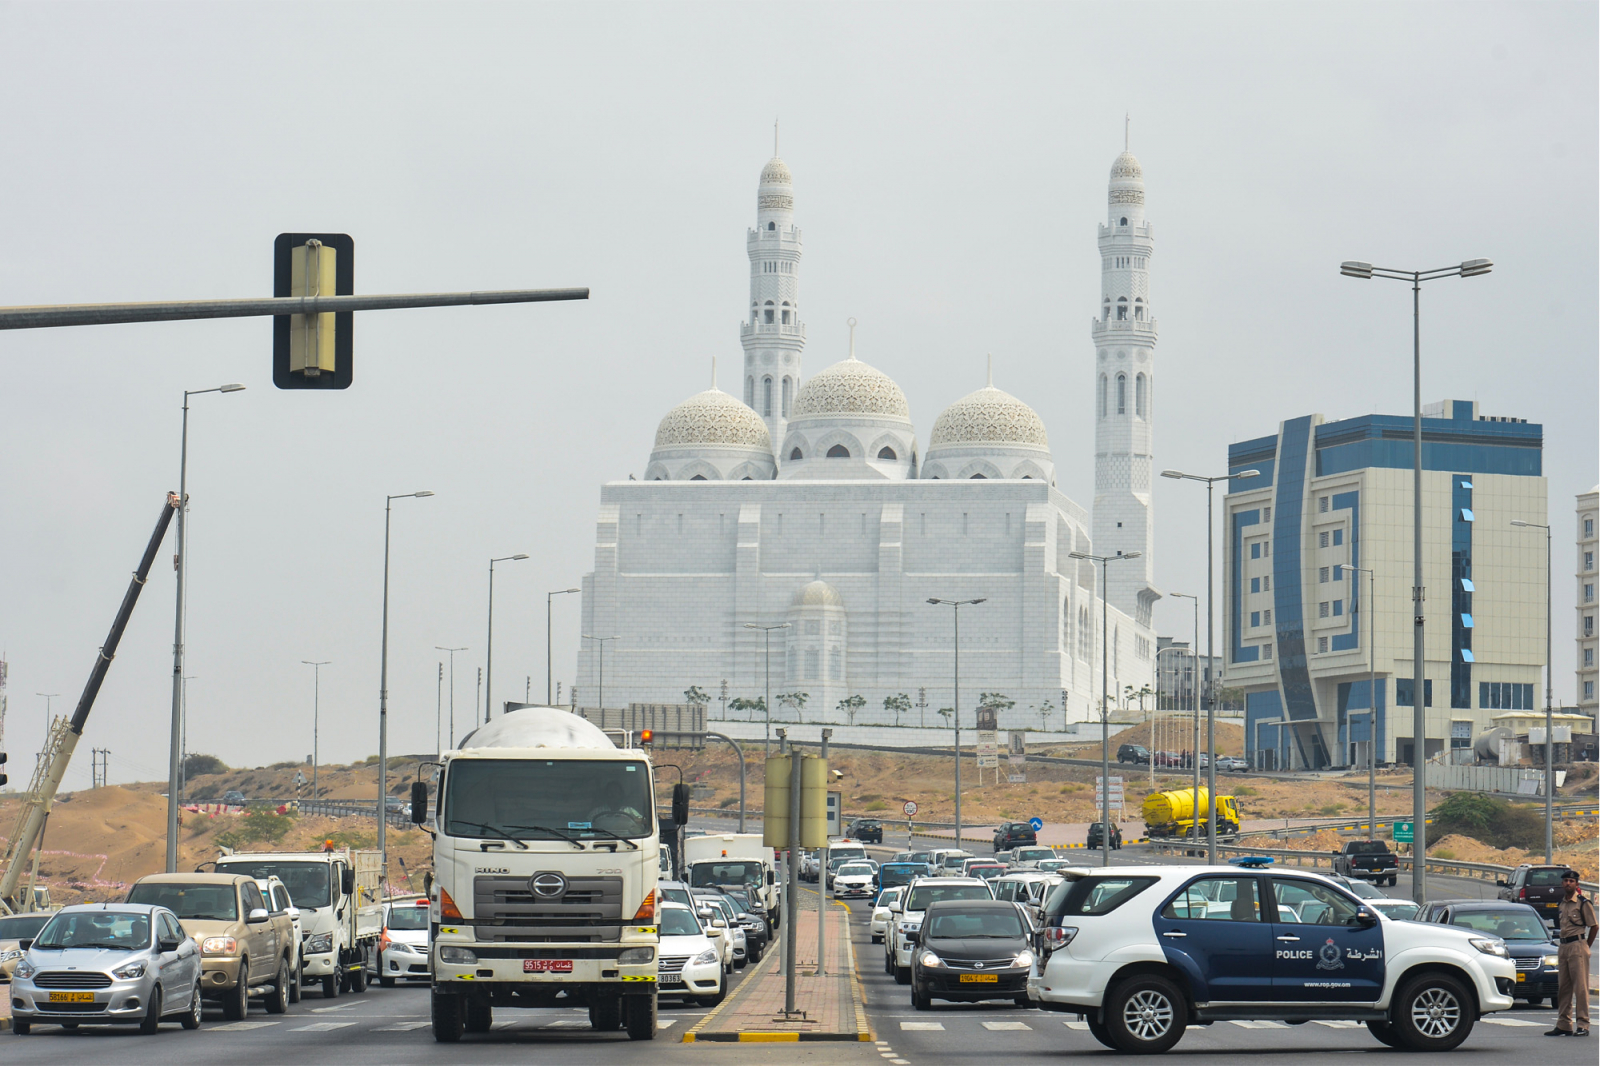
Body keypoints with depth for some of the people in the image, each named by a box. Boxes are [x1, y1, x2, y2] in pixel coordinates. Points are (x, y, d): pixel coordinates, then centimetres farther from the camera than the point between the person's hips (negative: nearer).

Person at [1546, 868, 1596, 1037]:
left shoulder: (1583, 903, -7)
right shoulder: (1562, 904, 15)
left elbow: (1594, 927, -4)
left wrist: (1586, 947, 0)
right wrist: (1562, 945, 13)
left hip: (1577, 946, -8)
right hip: (1564, 947, 8)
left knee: (1581, 987, -8)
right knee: (1563, 988, 8)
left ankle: (1583, 1025, -8)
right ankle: (1563, 1025, 12)